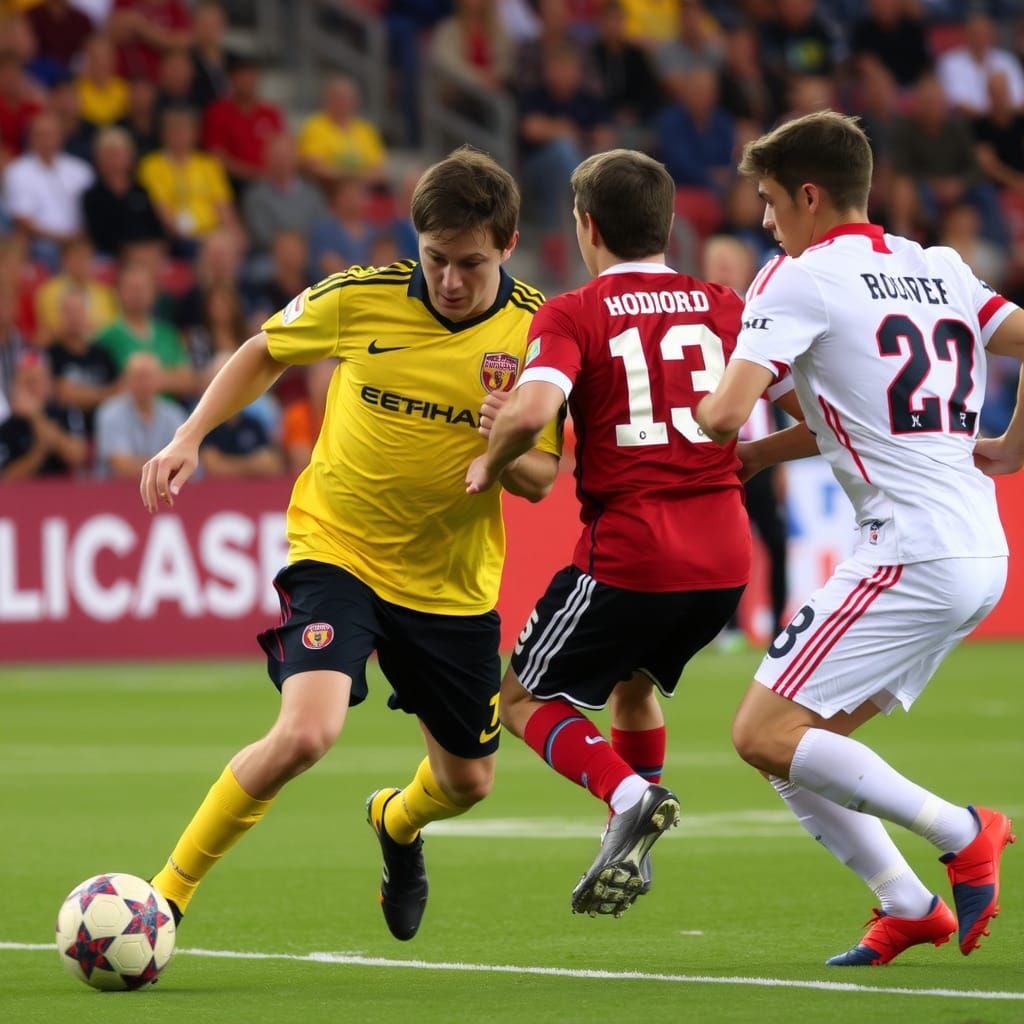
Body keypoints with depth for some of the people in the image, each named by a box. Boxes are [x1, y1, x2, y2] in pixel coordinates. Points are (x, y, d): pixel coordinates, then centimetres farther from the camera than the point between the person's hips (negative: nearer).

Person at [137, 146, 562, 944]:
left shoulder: (538, 332, -12)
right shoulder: (360, 298, -14)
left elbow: (541, 480, -6)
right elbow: (266, 352, 6)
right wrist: (189, 439, -4)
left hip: (454, 578, 3)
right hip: (337, 549, -3)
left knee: (467, 780, 16)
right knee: (306, 733, -27)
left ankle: (396, 824, 55)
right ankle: (168, 895, -12)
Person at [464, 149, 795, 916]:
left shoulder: (573, 314, -4)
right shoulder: (724, 307, 9)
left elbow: (530, 411, -23)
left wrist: (488, 468, -3)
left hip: (628, 553, -5)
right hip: (725, 556, 5)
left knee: (525, 701, 12)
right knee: (635, 685, 31)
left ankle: (629, 796, -15)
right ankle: (630, 860, 24)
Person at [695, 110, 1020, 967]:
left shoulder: (801, 279, -6)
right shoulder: (940, 270, 15)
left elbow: (725, 414, -14)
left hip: (911, 556, -9)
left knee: (765, 737, -7)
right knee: (799, 743, 13)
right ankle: (906, 905, 7)